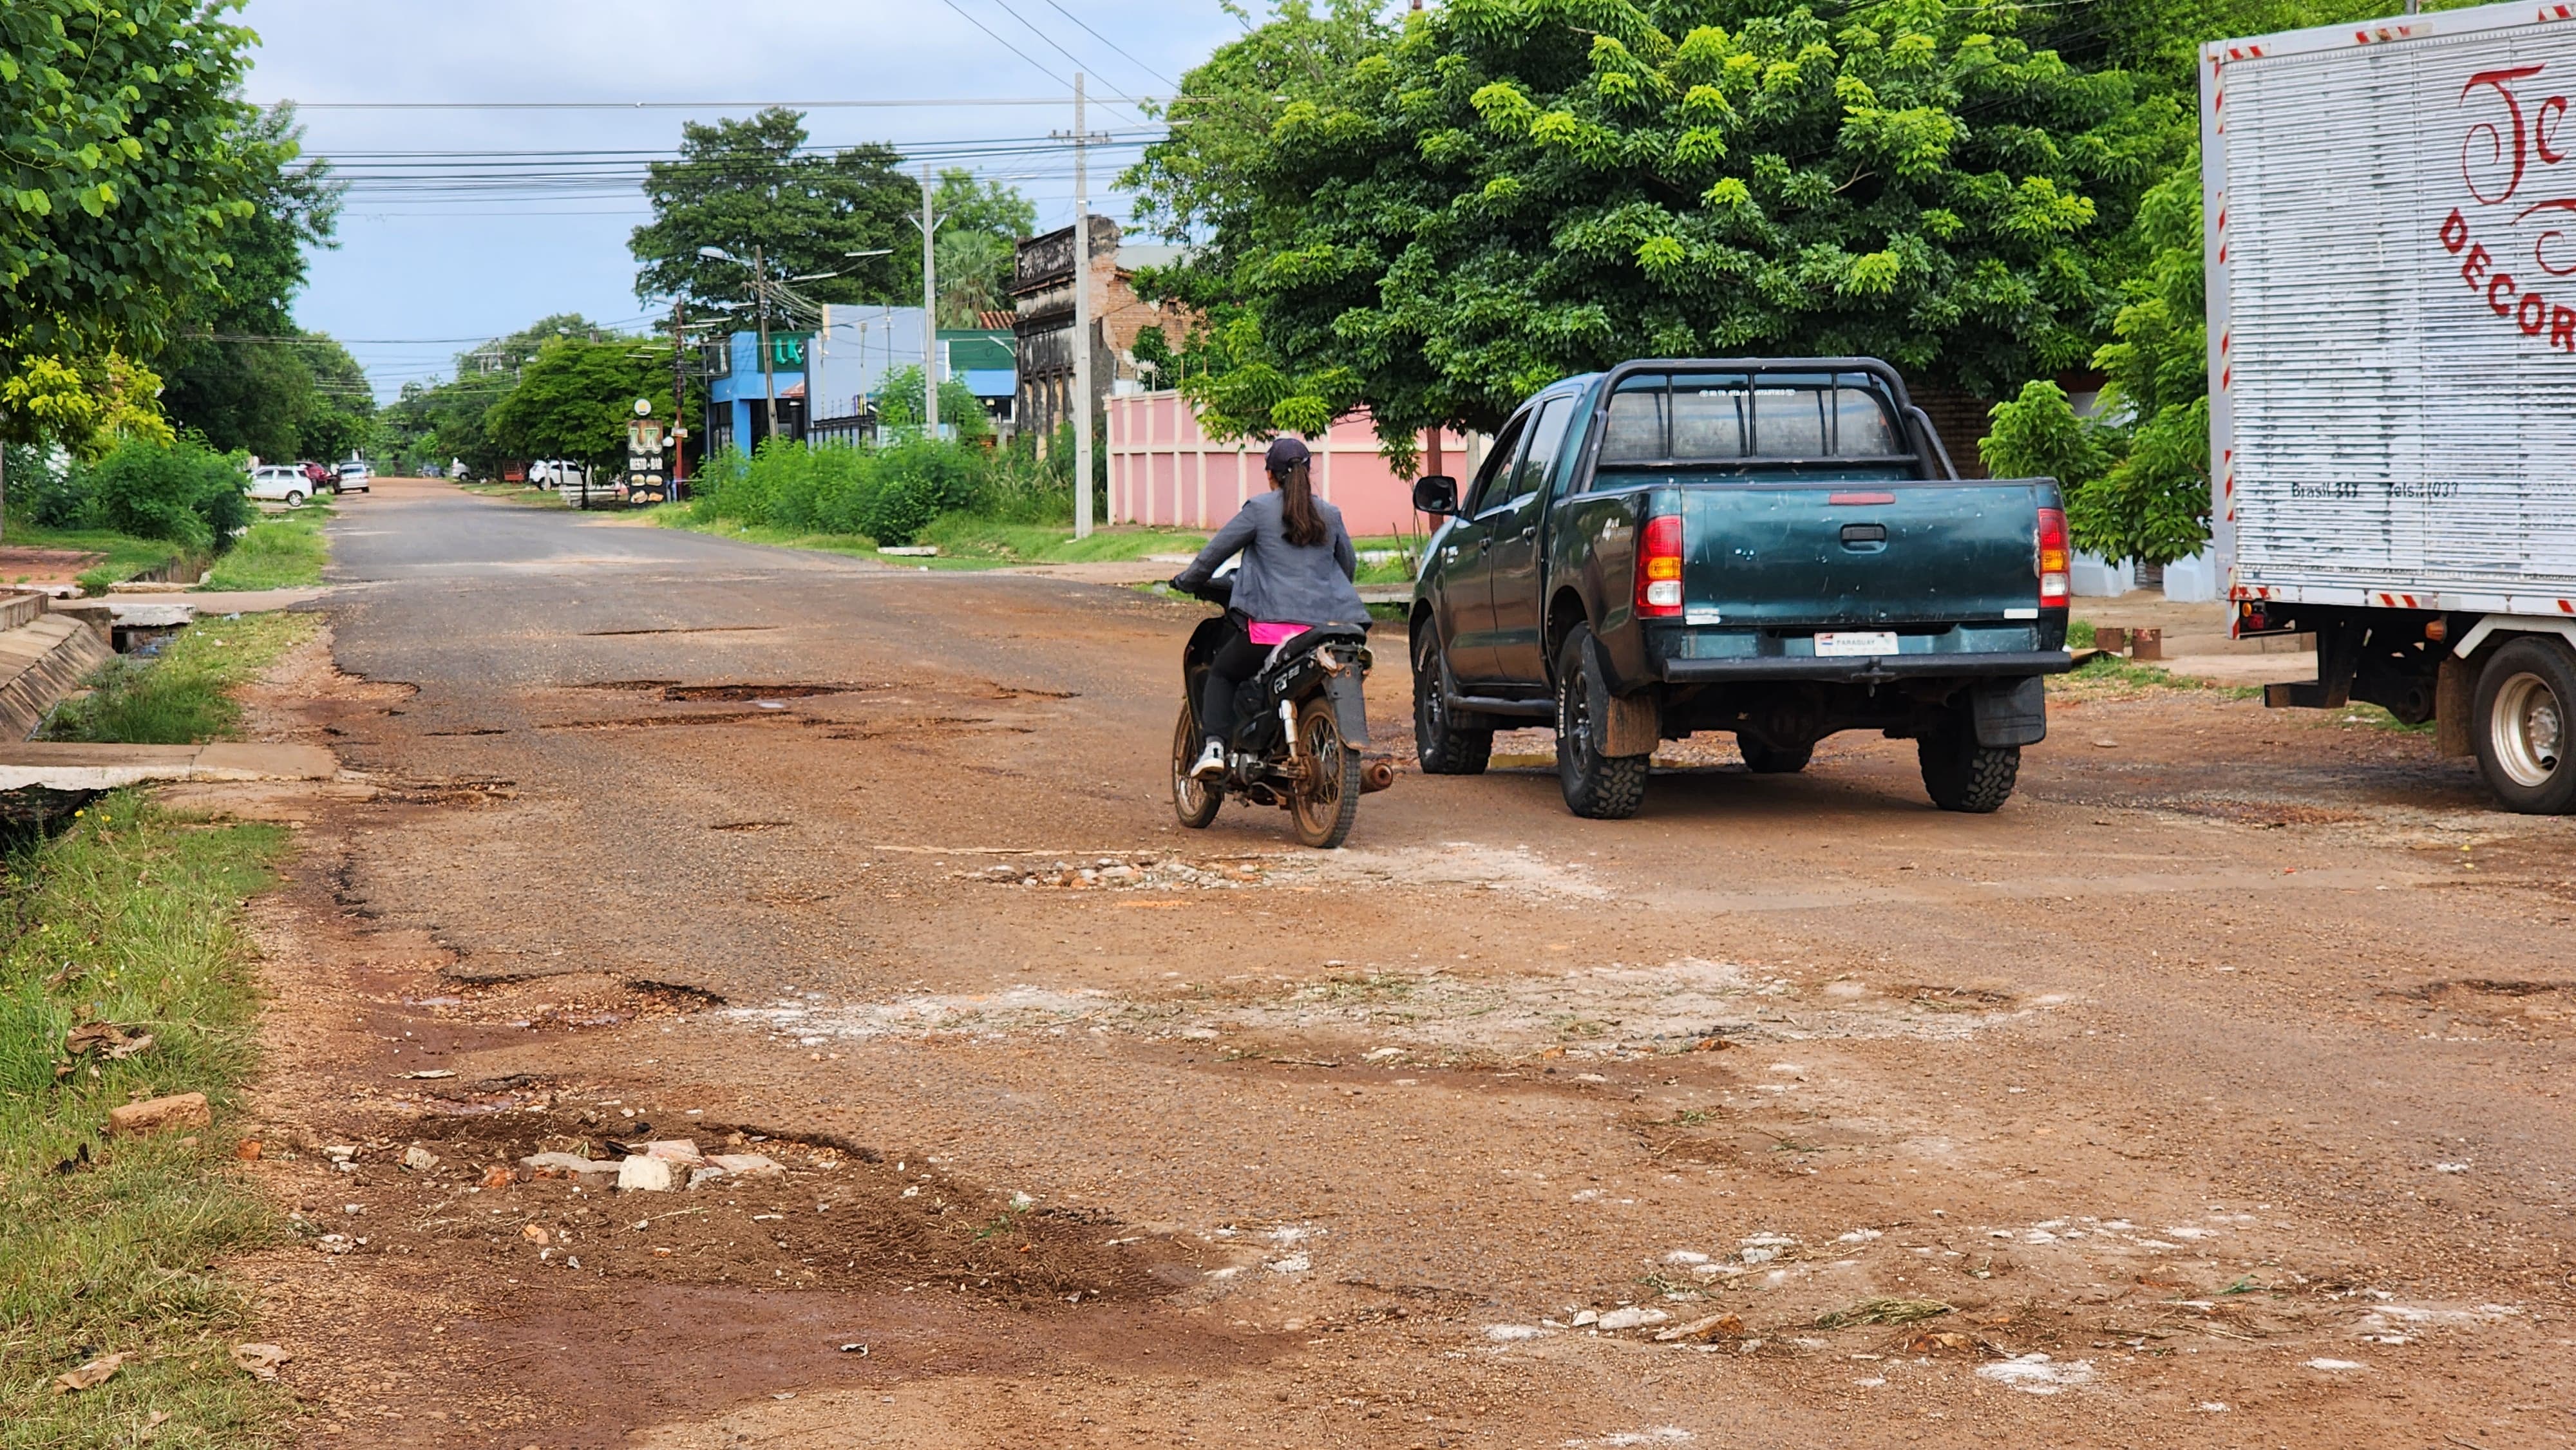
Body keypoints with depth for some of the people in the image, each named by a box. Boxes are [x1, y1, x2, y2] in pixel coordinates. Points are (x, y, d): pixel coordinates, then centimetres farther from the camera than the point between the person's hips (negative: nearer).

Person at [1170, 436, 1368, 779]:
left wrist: (1188, 581, 20)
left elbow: (1217, 550, 3)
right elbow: (1349, 565, 25)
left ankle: (1214, 746, -6)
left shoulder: (1259, 510, 1)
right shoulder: (1330, 515, 14)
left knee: (1221, 675, 13)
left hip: (1272, 622, -4)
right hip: (1327, 624, 4)